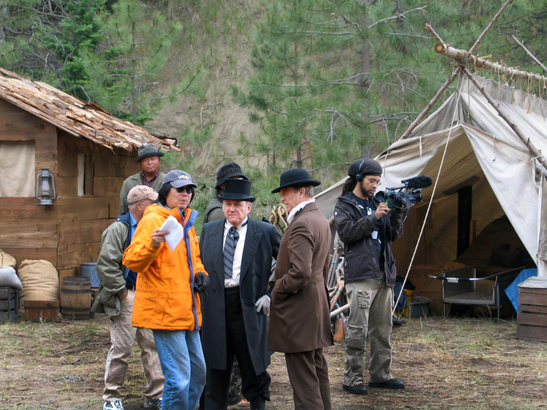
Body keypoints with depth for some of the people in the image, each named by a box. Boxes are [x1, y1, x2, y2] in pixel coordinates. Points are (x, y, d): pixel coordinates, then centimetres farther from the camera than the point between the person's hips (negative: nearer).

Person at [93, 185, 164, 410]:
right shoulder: (119, 229, -8)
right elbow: (106, 265, -15)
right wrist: (121, 291, -13)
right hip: (127, 297, -7)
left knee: (153, 345, 4)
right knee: (122, 347, -4)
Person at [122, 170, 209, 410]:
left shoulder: (186, 222, 17)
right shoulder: (153, 220, -11)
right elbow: (132, 261, -20)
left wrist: (199, 274, 8)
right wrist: (152, 244, -38)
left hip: (186, 312, 9)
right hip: (165, 311, -9)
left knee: (198, 373, 16)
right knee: (179, 379, -11)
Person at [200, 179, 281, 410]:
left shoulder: (265, 232, 0)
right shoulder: (209, 230, 12)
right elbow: (199, 264, 19)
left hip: (249, 307, -3)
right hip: (215, 309, 3)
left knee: (254, 369, 3)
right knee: (216, 369, 9)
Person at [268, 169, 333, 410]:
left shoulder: (302, 224, -18)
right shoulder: (321, 220, 14)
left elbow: (300, 272, -26)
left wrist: (277, 291, -13)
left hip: (298, 309, -10)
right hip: (317, 301, 10)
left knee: (303, 376, -7)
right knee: (317, 368, 16)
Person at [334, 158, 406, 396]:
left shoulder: (376, 203, 19)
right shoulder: (344, 205, 2)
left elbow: (393, 234, 15)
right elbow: (346, 231, -14)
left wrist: (396, 214, -3)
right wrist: (373, 218, -17)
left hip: (383, 276, 7)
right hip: (360, 276, -7)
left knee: (382, 329, 10)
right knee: (358, 329, -9)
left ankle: (380, 375, 19)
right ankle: (352, 379, -5)